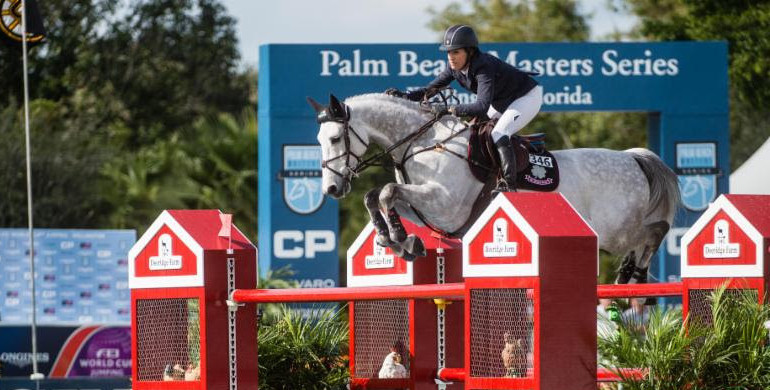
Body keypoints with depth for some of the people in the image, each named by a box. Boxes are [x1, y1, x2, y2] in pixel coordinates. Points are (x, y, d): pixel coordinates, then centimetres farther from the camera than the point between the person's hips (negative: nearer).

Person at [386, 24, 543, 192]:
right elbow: (431, 89, -5)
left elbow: (482, 107, -46)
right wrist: (404, 96, -21)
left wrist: (448, 109, -51)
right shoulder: (455, 68, -11)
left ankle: (509, 186, -29)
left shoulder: (483, 67, -36)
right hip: (501, 102, 9)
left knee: (499, 134, -27)